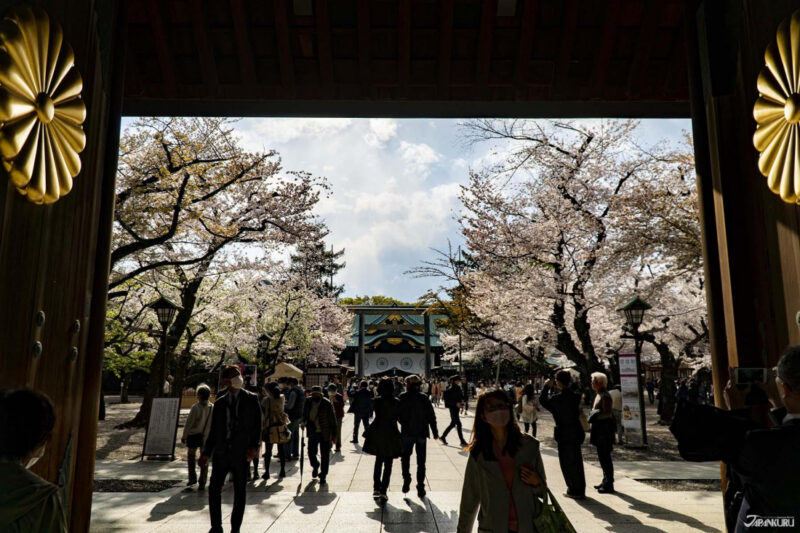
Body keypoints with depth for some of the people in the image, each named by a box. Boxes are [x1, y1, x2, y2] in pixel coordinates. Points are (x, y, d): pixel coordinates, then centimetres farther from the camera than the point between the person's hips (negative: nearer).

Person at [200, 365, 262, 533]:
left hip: (241, 453, -2)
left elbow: (257, 425, 0)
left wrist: (254, 446, -13)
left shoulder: (251, 399, 2)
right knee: (214, 489, 1)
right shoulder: (220, 402, 8)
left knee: (239, 492, 7)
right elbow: (214, 430, 12)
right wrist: (206, 453, 6)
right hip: (221, 451, 2)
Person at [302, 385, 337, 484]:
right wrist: (304, 422, -8)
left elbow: (332, 419, -5)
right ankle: (315, 466, 36)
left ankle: (323, 475, 18)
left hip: (325, 434, -3)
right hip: (312, 433, 3)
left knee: (325, 455, 3)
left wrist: (333, 434, -5)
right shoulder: (308, 403, -1)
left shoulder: (327, 404, -10)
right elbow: (304, 415, 14)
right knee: (311, 453, 4)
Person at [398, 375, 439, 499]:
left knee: (405, 458, 17)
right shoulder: (424, 397, -4)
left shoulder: (403, 397, -7)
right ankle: (420, 487, 10)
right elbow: (431, 416, -3)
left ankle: (406, 480, 3)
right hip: (422, 433, 1)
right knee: (421, 461, 10)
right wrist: (435, 432, 4)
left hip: (407, 433, -1)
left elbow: (398, 415, -4)